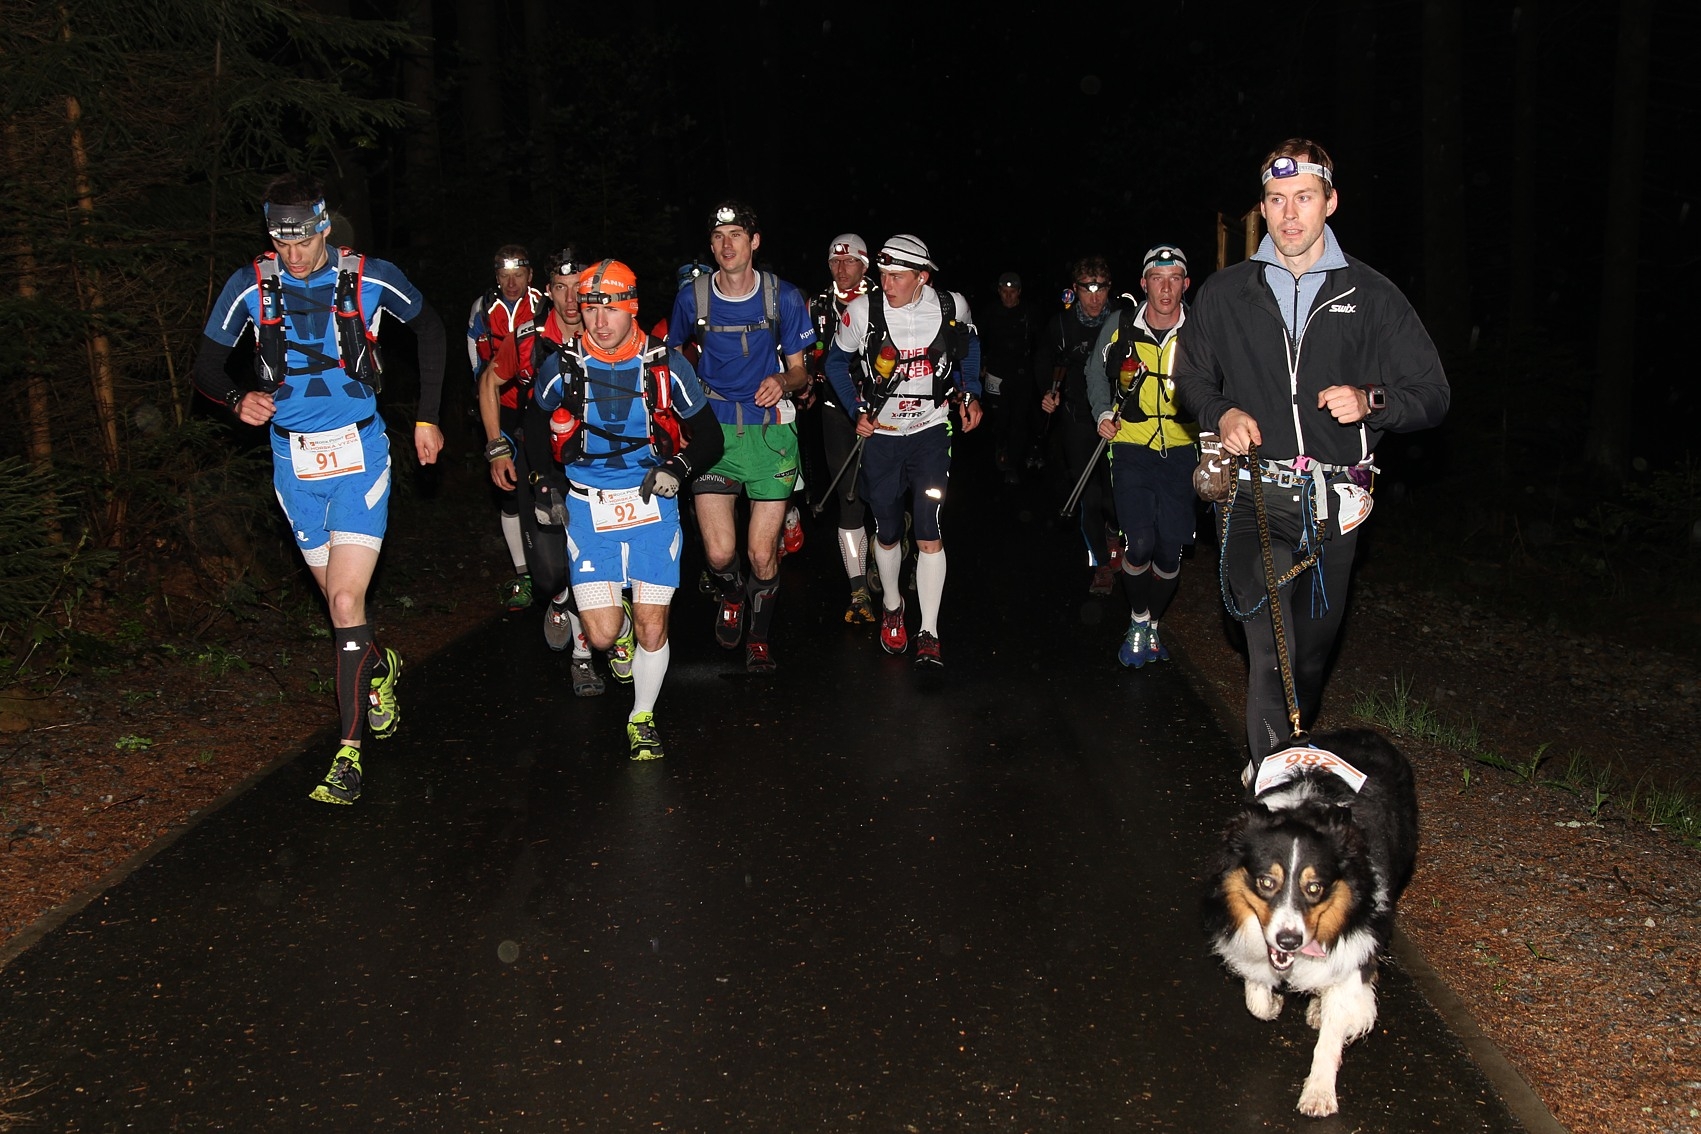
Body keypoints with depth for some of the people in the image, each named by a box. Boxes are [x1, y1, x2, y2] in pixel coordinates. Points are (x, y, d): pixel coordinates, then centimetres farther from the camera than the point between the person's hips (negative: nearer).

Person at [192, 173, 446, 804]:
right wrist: (238, 400, -20)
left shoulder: (370, 278, -9)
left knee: (345, 601, -13)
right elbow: (205, 367, 3)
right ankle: (380, 668, 45)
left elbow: (429, 327, 8)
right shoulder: (250, 286, -5)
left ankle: (349, 751, -6)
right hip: (294, 461, 3)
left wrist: (428, 417, 7)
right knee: (337, 597, 14)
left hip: (359, 454, -3)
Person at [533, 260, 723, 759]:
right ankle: (622, 626, 32)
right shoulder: (561, 366, -7)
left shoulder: (666, 364, -8)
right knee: (602, 634, -7)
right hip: (588, 507, 0)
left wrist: (678, 467, -16)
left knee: (652, 628, -2)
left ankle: (643, 719, 23)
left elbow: (710, 436, 2)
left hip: (652, 502, 0)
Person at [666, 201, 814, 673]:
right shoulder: (692, 298, 0)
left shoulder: (783, 297, -2)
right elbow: (673, 355, 20)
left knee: (763, 554, 0)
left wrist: (783, 381, -18)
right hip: (713, 429, 0)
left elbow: (799, 372, 4)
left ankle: (759, 637, 27)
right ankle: (730, 597, 28)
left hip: (769, 430, 0)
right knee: (719, 553, -10)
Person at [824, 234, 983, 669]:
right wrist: (857, 410, -4)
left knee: (930, 536, -10)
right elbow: (836, 361, 4)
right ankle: (892, 605, 38)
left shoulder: (951, 307, -10)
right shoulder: (863, 311, -14)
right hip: (881, 435, 1)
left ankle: (928, 633, -1)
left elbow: (969, 346, 14)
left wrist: (970, 393, 4)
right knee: (887, 533, 11)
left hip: (931, 432, 0)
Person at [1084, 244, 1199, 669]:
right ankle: (1138, 622, 13)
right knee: (1139, 545, -12)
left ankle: (1153, 624, 27)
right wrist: (1104, 414, 4)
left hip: (1181, 451, 1)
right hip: (1131, 448, -1)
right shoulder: (1120, 325, -5)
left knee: (1170, 552, 2)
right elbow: (1097, 370, 15)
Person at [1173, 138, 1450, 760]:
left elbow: (1431, 395, 7)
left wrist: (1371, 400, -14)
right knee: (1271, 645, -20)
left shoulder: (1371, 295, 5)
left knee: (1313, 648, 9)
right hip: (1254, 492, -1)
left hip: (1334, 501, 1)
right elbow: (1190, 376, 22)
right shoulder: (1224, 293, 8)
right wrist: (1221, 413, 0)